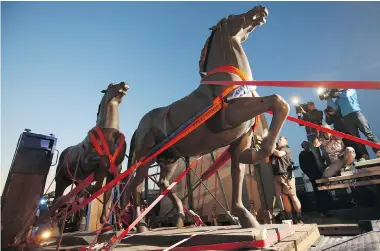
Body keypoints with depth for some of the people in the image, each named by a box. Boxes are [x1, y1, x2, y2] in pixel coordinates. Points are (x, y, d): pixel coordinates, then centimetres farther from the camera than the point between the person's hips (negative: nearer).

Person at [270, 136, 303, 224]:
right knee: (284, 197, 4)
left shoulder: (286, 148, 6)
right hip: (277, 176, 5)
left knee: (292, 196, -5)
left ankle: (299, 218, 1)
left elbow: (279, 154, -13)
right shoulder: (274, 151, 21)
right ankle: (290, 218, 10)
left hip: (286, 175, -5)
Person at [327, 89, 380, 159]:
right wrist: (329, 98, 3)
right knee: (355, 137, -2)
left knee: (368, 132, -12)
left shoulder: (351, 90, 17)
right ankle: (364, 156, -2)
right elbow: (335, 108, 6)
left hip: (356, 114, -3)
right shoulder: (338, 99, 22)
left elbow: (347, 95, -7)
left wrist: (338, 94, 8)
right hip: (346, 118, 3)